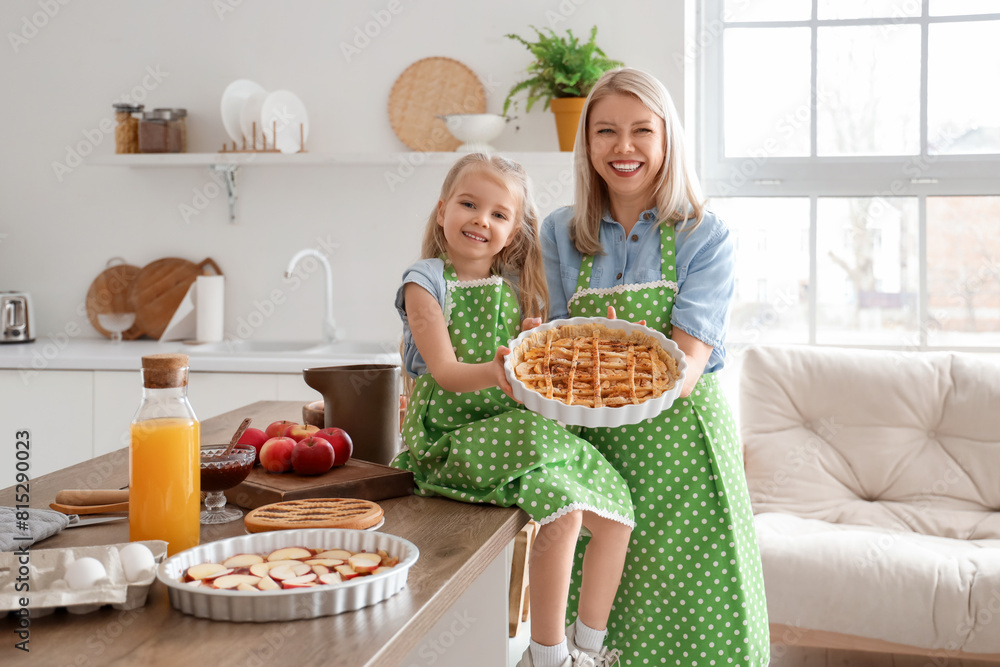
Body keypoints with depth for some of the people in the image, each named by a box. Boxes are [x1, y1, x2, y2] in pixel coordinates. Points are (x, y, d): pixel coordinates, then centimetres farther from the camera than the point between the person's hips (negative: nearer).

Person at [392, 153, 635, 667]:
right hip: (453, 435, -7)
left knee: (614, 511, -3)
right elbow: (446, 372, -15)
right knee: (561, 509, -26)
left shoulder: (515, 288, 12)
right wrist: (495, 372, -35)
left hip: (515, 427, 7)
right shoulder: (425, 284, -4)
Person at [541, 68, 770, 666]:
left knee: (690, 616, -3)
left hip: (680, 439, -2)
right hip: (591, 444, 2)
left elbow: (690, 358, -12)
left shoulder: (705, 237, -2)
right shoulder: (561, 235, 8)